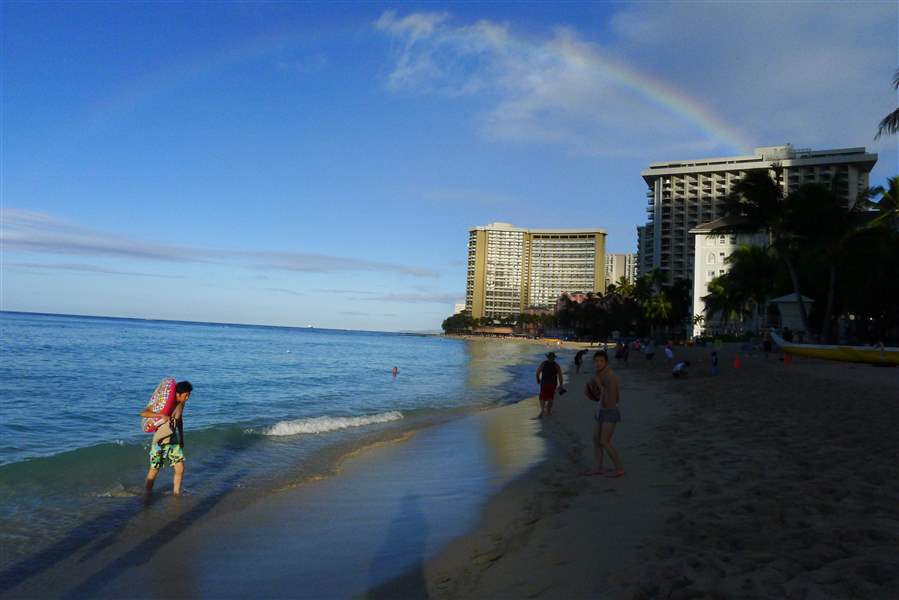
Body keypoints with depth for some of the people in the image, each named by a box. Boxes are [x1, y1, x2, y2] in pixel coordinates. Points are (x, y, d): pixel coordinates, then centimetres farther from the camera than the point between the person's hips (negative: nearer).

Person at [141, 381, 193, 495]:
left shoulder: (181, 404, -2)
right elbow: (143, 414, -27)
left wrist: (182, 440, 16)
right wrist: (161, 415, -39)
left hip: (174, 442, 5)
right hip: (159, 442, -5)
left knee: (180, 469, -2)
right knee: (154, 471, 7)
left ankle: (176, 494, 13)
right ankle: (148, 494, 27)